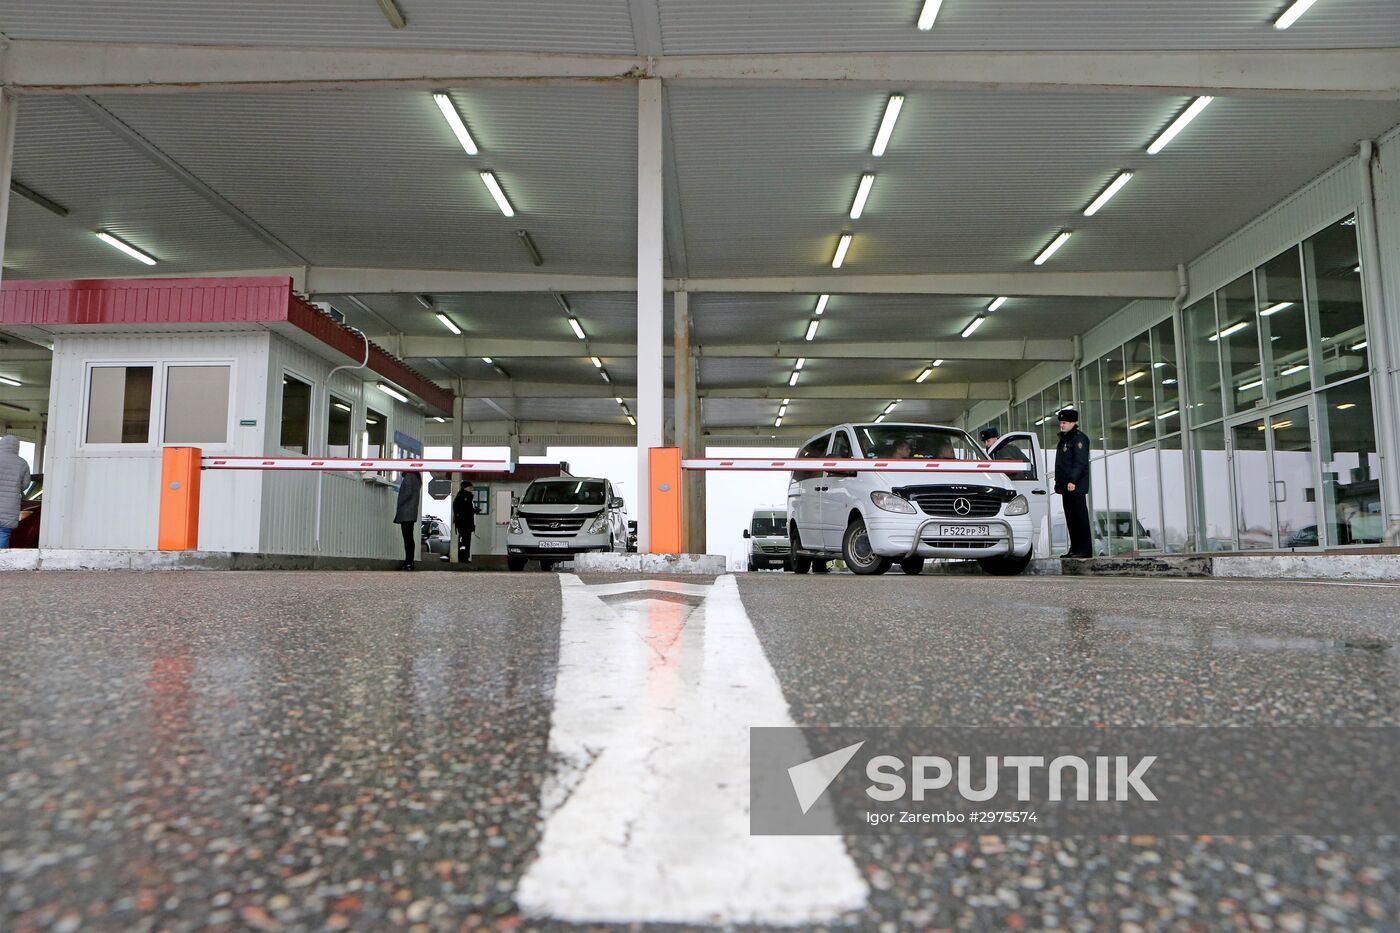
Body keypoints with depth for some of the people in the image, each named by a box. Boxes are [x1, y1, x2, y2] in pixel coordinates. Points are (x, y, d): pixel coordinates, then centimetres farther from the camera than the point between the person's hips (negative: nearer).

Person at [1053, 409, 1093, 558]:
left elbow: (1080, 462, -17)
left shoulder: (1079, 438, -6)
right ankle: (1075, 549, 13)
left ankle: (1085, 549, -8)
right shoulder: (1064, 439, 22)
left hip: (1076, 486, -9)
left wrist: (1073, 481, -24)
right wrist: (1059, 482, 18)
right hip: (1066, 486, 9)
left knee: (1080, 517, -9)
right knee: (1071, 518, 9)